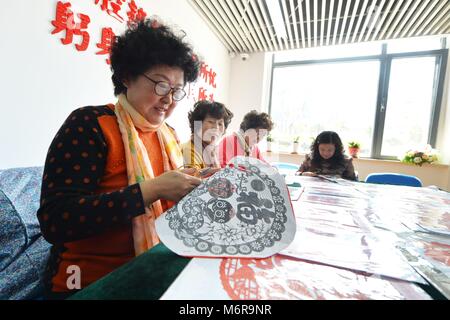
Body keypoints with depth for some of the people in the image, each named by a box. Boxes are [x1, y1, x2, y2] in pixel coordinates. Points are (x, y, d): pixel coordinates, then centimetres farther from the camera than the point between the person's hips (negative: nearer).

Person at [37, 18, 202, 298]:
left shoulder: (169, 135, 4)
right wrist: (151, 189, -27)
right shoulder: (90, 124, -13)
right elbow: (54, 222, -21)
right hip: (91, 283, -4)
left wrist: (196, 188, -10)